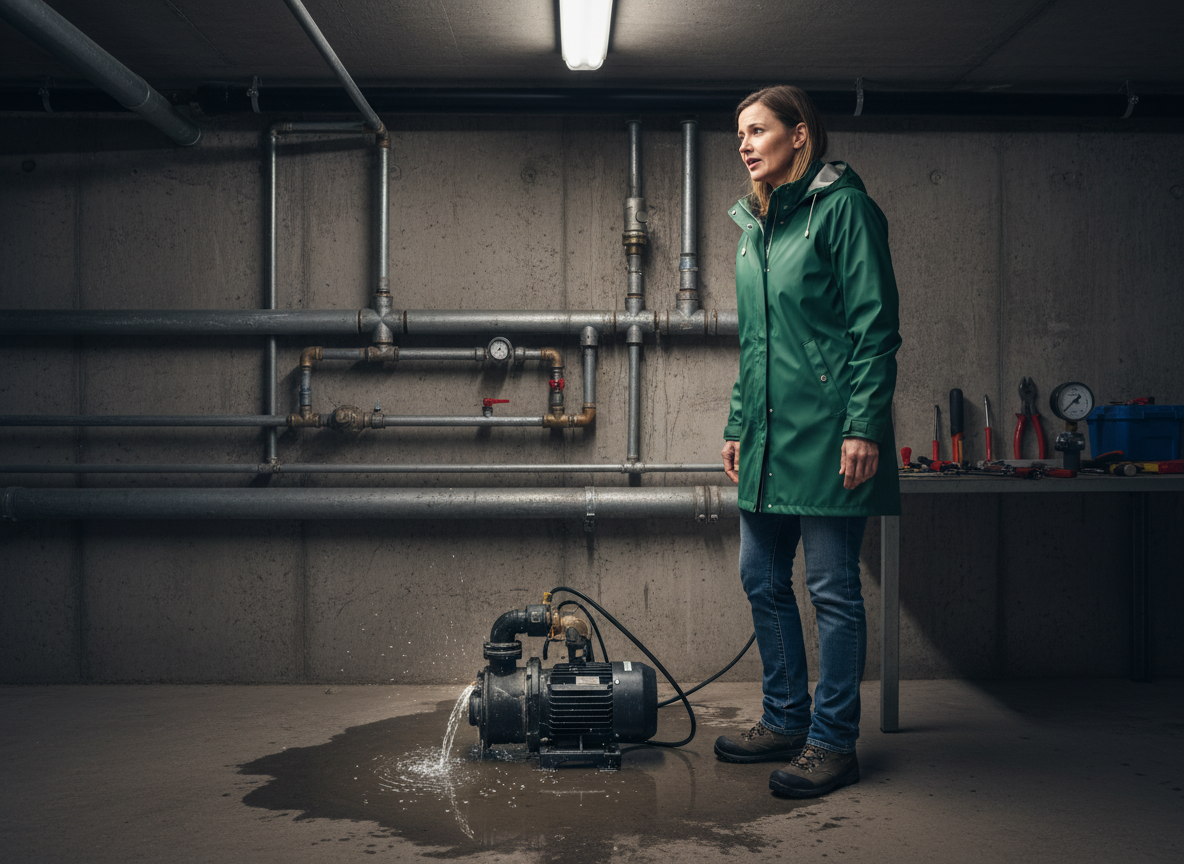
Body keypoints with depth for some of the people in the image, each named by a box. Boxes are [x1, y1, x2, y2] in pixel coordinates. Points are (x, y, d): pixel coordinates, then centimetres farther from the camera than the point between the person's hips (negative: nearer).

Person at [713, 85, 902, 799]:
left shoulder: (843, 206, -6)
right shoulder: (756, 225, 18)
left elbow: (876, 326, -12)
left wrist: (864, 425, -18)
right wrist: (739, 423, 20)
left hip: (825, 429, -8)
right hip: (769, 431, 9)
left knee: (832, 587, -2)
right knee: (763, 579, 12)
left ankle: (833, 742, 9)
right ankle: (787, 720, 26)